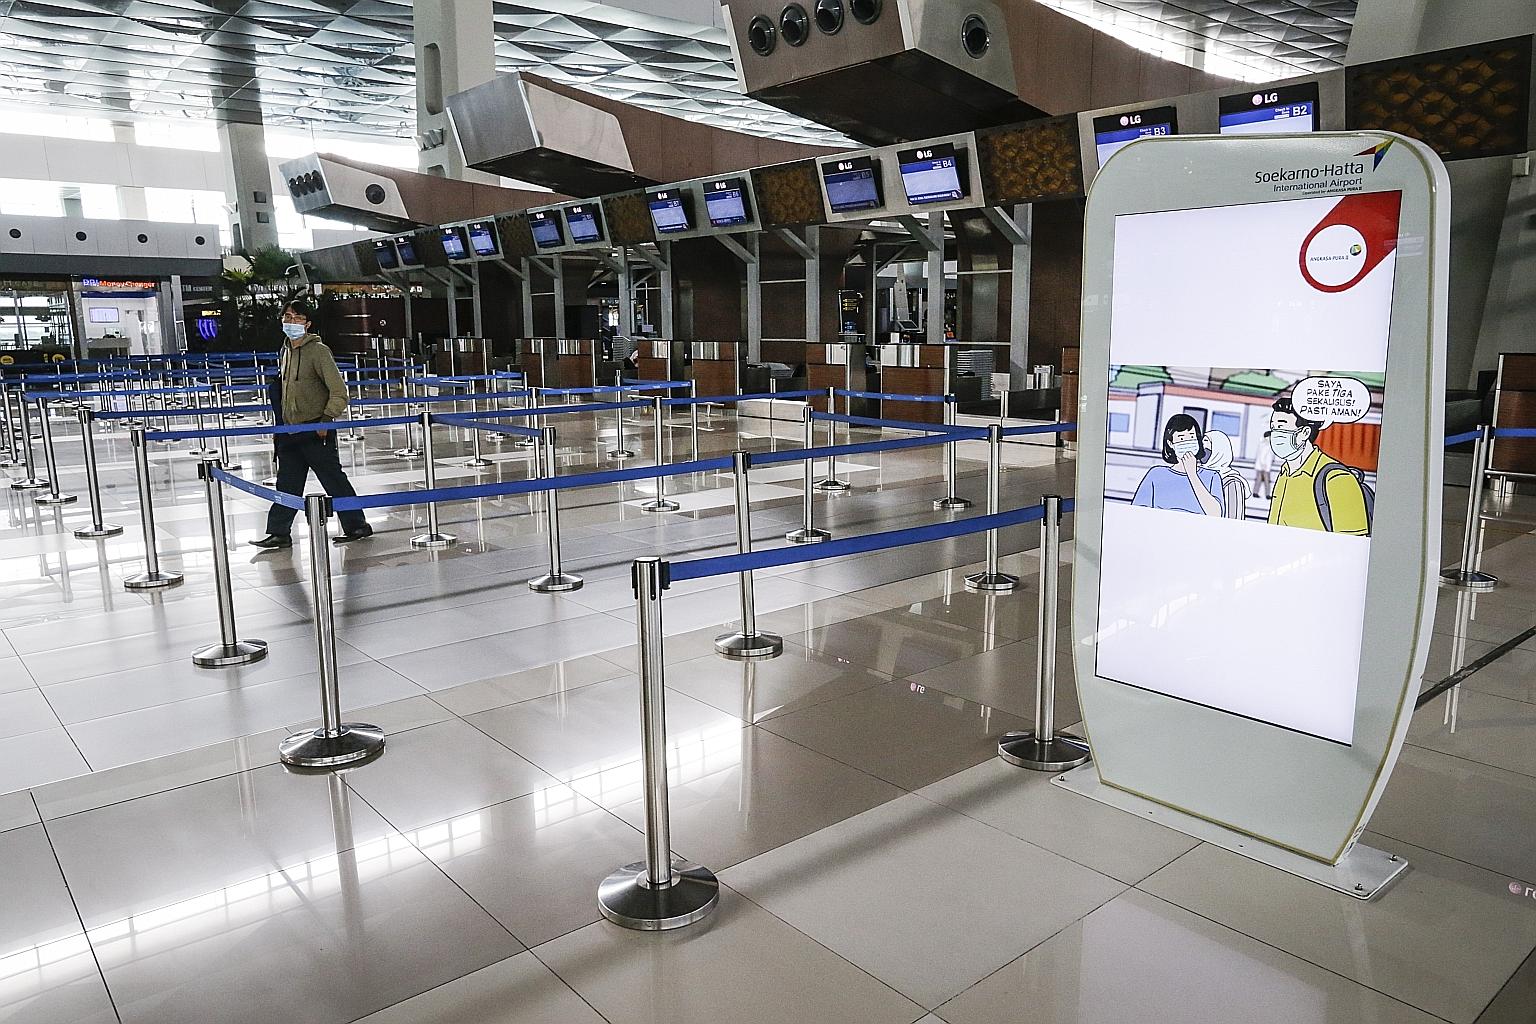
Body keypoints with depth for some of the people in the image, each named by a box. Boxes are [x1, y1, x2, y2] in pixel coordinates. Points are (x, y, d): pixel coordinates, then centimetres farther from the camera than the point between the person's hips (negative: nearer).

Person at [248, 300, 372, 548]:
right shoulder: (286, 350, 12)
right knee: (287, 483, 10)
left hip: (316, 431, -7)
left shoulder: (318, 351, -12)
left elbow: (339, 392, -15)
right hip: (290, 431, 8)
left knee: (334, 480, 2)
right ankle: (279, 533, 16)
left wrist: (325, 421, -16)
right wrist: (281, 425, 17)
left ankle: (357, 526, 14)